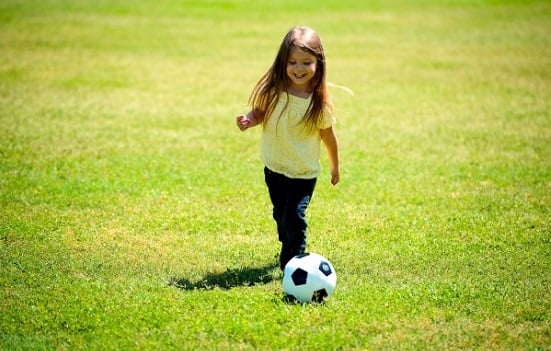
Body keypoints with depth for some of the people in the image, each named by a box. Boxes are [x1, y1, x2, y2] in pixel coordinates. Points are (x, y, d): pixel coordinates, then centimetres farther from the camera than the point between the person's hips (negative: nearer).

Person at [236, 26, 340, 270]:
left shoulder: (319, 103, -17)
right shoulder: (272, 91, -14)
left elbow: (328, 136, -5)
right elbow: (260, 112, 3)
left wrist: (334, 167, 6)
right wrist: (249, 120, -21)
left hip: (304, 173, -3)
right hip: (274, 167, 3)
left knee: (294, 216, -15)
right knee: (280, 215, 20)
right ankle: (288, 250, 44)